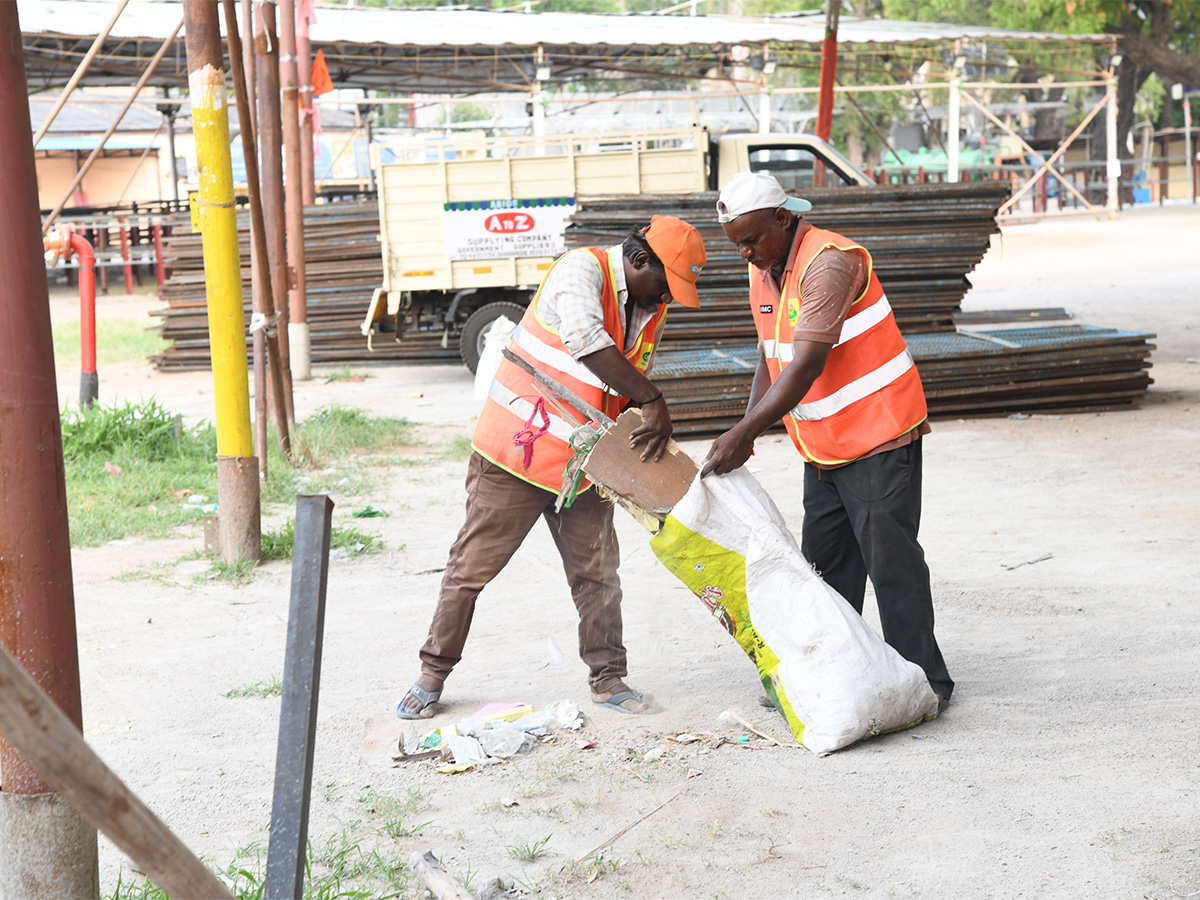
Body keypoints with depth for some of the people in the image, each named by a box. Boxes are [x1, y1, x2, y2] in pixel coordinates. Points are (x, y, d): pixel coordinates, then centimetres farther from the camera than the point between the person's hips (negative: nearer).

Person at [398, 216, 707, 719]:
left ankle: (607, 677, 16)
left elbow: (633, 383, 12)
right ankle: (433, 674, 14)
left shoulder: (652, 310, 6)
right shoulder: (582, 270, -18)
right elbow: (585, 339, -36)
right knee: (473, 564, 2)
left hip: (583, 460, 6)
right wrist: (653, 401, -36)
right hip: (518, 447, -6)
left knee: (597, 569, 4)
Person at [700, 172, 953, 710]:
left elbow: (806, 366, -27)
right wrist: (745, 431, -2)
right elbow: (771, 361, 13)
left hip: (878, 434, -9)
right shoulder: (762, 272, 7)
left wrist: (742, 435, -29)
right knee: (825, 563, 11)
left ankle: (924, 681, 2)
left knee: (890, 559, -7)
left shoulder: (829, 263, -22)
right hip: (823, 445, 9)